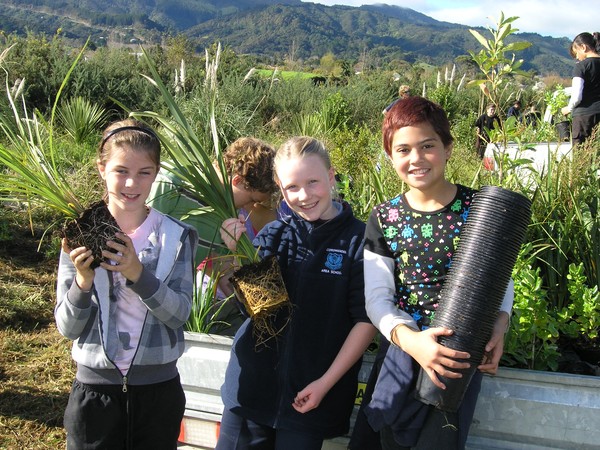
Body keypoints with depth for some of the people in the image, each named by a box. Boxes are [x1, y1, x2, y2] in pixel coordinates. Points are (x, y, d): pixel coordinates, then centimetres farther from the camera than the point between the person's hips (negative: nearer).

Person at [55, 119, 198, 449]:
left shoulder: (176, 236, -3)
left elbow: (180, 313, -11)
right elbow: (67, 327, -4)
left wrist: (137, 273, -26)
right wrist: (83, 282, -23)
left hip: (159, 388, 0)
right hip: (94, 387, 0)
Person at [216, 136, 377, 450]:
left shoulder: (358, 239, -9)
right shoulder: (274, 234, 1)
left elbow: (366, 319, -6)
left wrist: (326, 382, -7)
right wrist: (233, 250, -17)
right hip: (252, 386, 3)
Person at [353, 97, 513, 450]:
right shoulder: (383, 219, 0)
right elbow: (377, 298, -2)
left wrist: (498, 326, -14)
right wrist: (409, 338, -21)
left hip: (461, 353, -2)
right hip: (402, 345, 2)